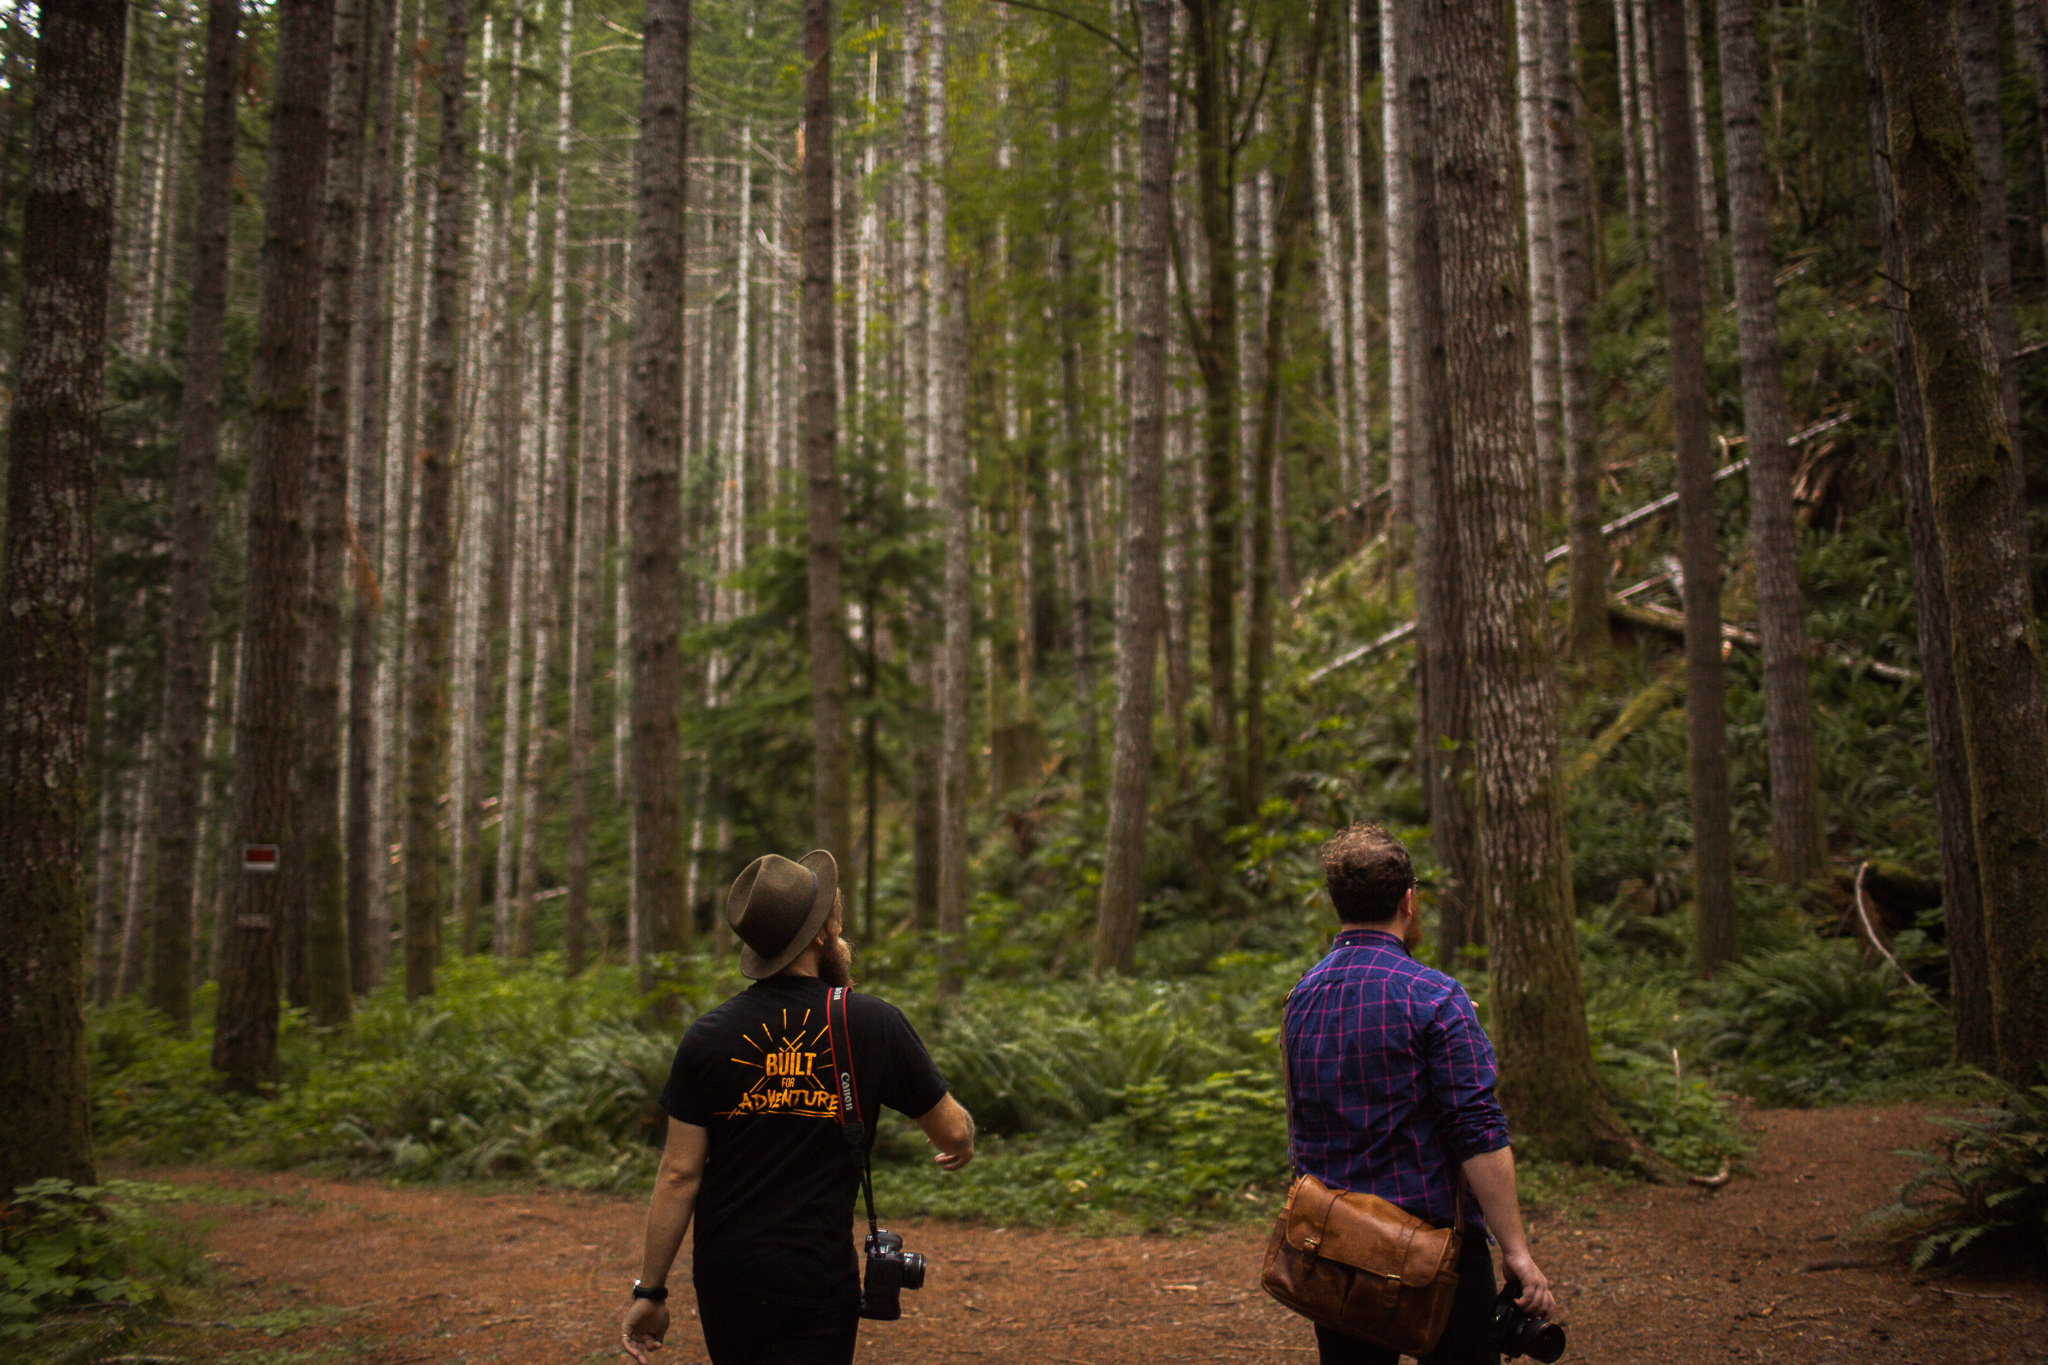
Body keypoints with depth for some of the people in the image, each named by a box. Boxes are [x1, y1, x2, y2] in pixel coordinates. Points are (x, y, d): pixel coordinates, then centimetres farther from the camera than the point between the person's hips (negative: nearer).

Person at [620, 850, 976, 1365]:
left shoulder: (708, 1035, -4)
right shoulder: (874, 1026, -8)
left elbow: (679, 1174, -3)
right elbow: (953, 1131, 3)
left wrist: (650, 1290, 5)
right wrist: (964, 1138, 28)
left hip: (721, 1275, 4)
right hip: (816, 1283, -3)